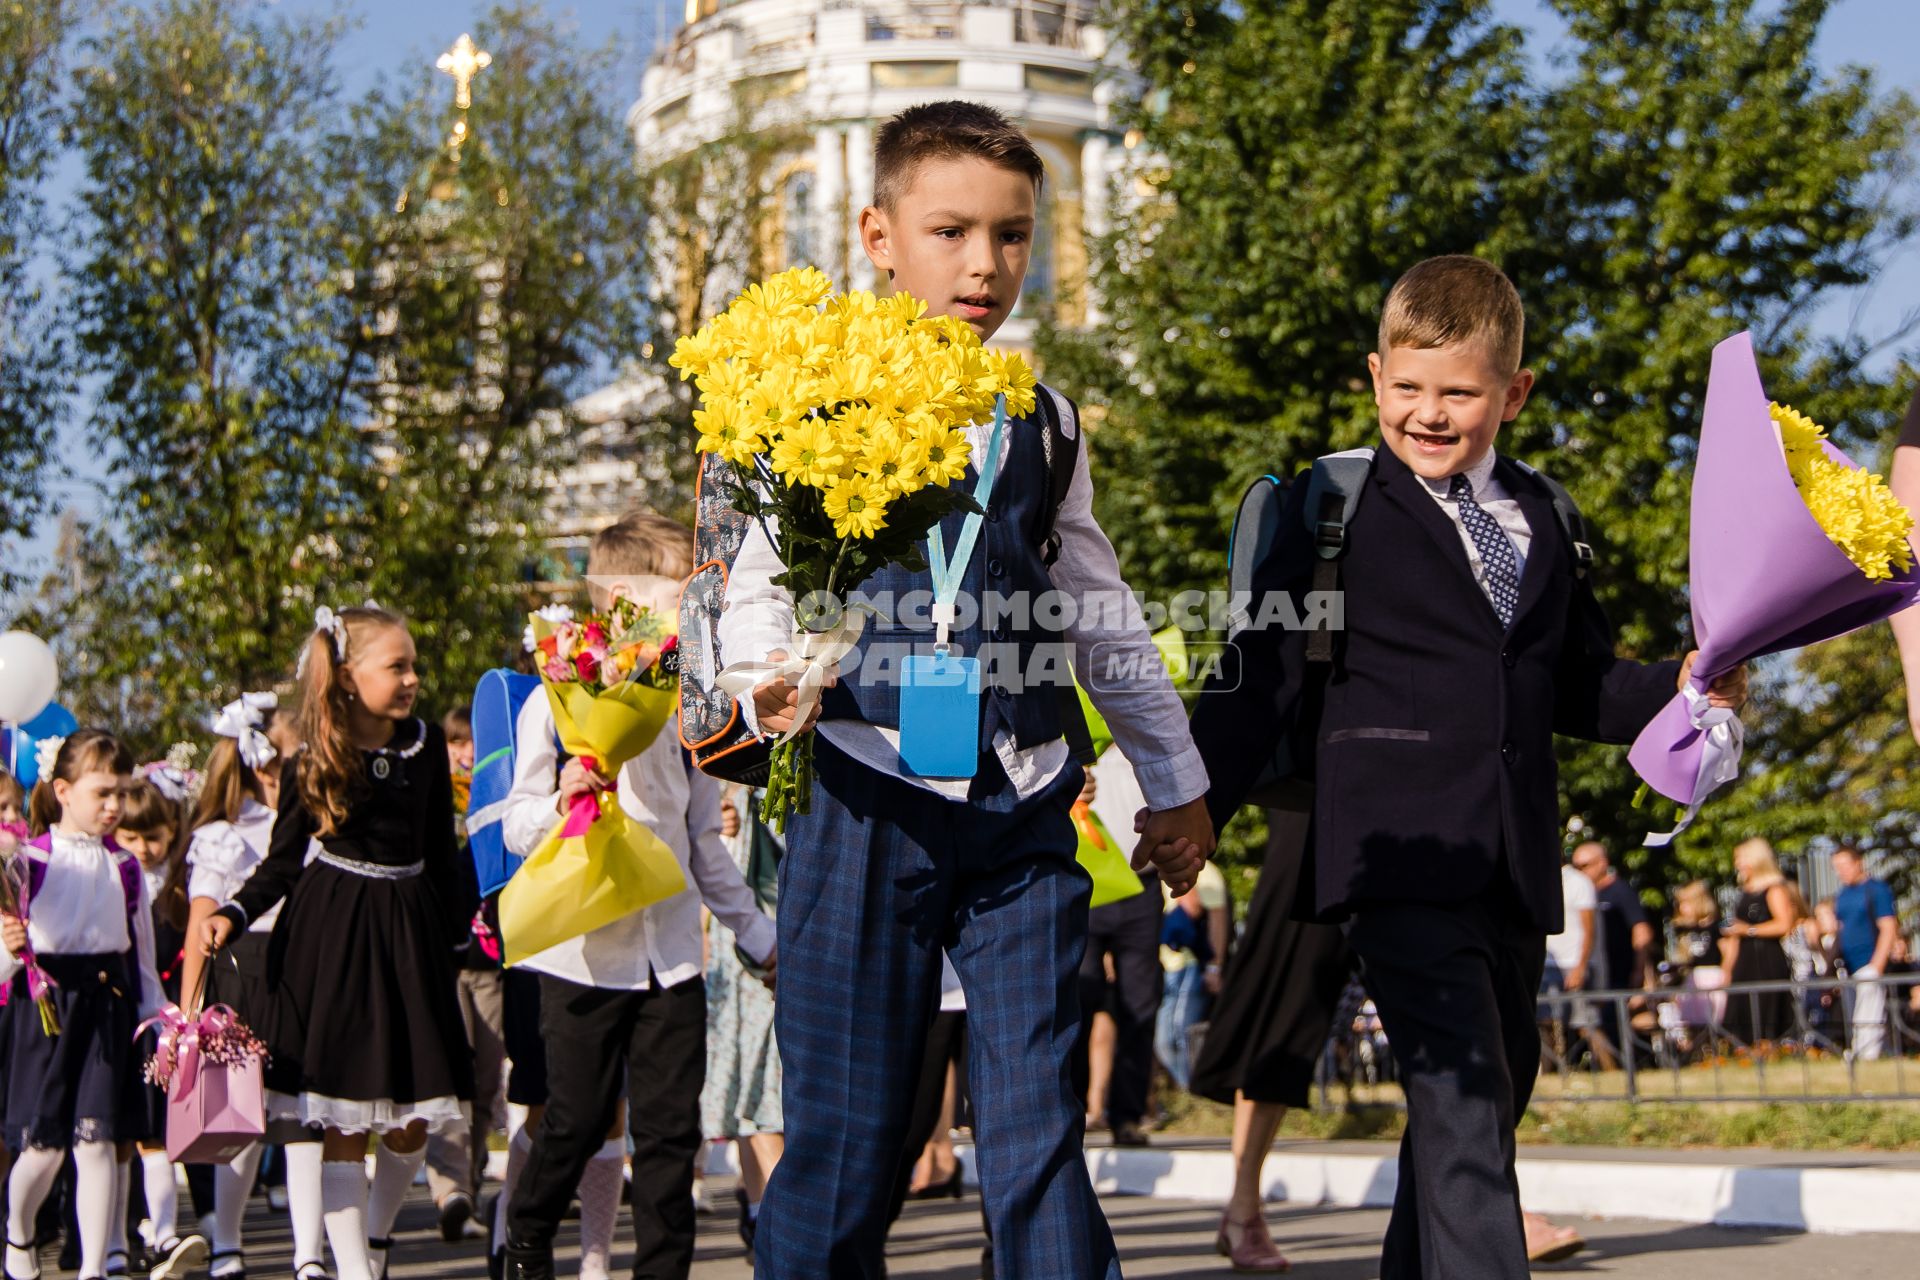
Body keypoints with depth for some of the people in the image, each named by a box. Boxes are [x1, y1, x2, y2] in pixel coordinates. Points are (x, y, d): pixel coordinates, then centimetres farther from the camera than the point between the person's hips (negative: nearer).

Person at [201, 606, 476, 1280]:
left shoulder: (426, 745, 5)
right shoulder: (312, 765, -4)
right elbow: (283, 862, 1)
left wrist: (464, 922, 12)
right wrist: (233, 914, -13)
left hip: (410, 926, 3)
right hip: (333, 934, -3)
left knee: (412, 1123, 4)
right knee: (343, 1121, -4)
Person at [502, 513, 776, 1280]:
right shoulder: (557, 703, -3)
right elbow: (518, 828, -3)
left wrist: (757, 933, 20)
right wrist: (561, 802, -24)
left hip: (671, 950, 4)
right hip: (584, 951, -4)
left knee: (670, 1130, 1)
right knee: (576, 1122, 2)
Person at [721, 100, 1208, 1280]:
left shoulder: (1046, 425, 15)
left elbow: (1096, 608, 24)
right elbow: (756, 578, 2)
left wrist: (1176, 779, 28)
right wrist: (767, 675, -21)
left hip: (1025, 817, 3)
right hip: (872, 796, -3)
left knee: (1040, 1138, -2)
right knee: (844, 1137, -1)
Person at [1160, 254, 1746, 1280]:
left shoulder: (1538, 517, 15)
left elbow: (1578, 683, 22)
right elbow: (1262, 675, -3)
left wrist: (1678, 689, 5)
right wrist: (1188, 810, -11)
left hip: (1511, 867, 7)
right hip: (1399, 857, -6)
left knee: (1488, 1101, 16)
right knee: (1461, 1103, -18)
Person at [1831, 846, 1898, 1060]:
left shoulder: (1875, 889, -4)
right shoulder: (1842, 895, 16)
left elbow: (1889, 928, -9)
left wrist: (1876, 967, -16)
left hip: (1869, 967, -7)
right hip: (1848, 969, 7)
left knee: (1868, 1022, -12)